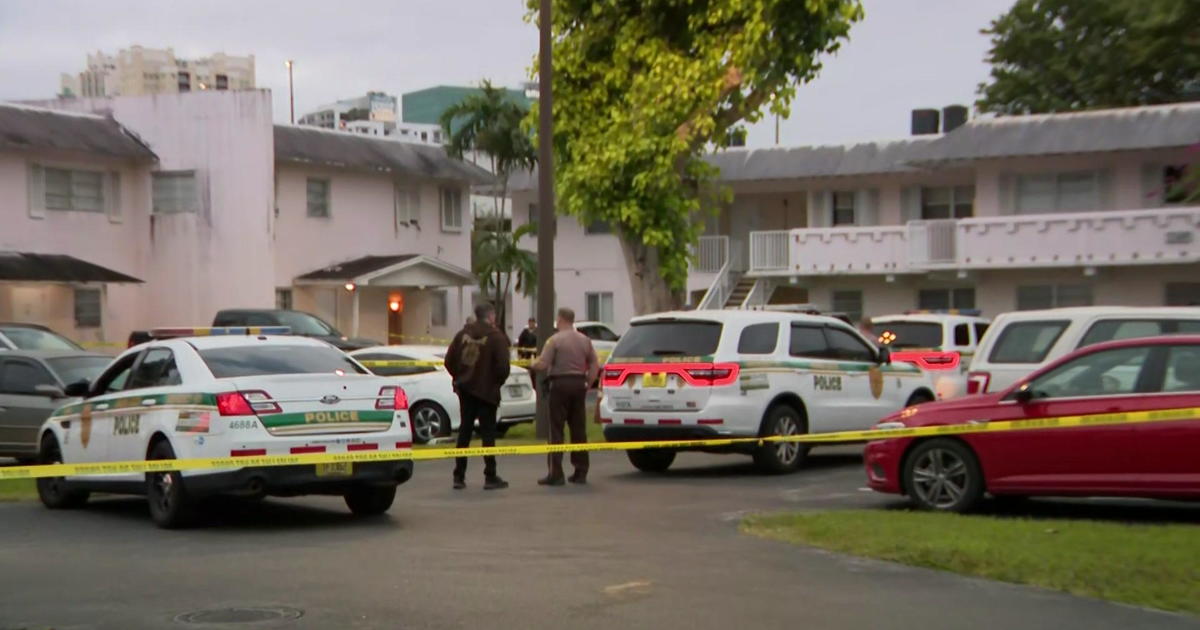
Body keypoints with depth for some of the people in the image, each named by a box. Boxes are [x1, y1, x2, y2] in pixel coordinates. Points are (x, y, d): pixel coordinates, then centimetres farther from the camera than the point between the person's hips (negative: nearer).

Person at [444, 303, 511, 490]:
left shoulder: (463, 333, 4)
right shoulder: (496, 336, -11)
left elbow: (449, 360, 4)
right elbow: (502, 366, -17)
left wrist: (460, 378, 15)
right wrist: (497, 382, 0)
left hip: (465, 389, 5)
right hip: (486, 390, -5)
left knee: (464, 431, 11)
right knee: (488, 432, 1)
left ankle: (459, 476, 11)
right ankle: (490, 477, 2)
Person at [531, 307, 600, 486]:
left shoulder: (555, 340, -8)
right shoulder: (584, 340, 10)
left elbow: (542, 365, -13)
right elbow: (595, 365, 8)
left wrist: (533, 364, 7)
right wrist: (588, 383, 13)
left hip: (560, 384, -5)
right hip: (579, 384, 5)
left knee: (556, 430, -3)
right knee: (579, 429, 10)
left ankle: (555, 474, -6)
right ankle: (581, 472, 11)